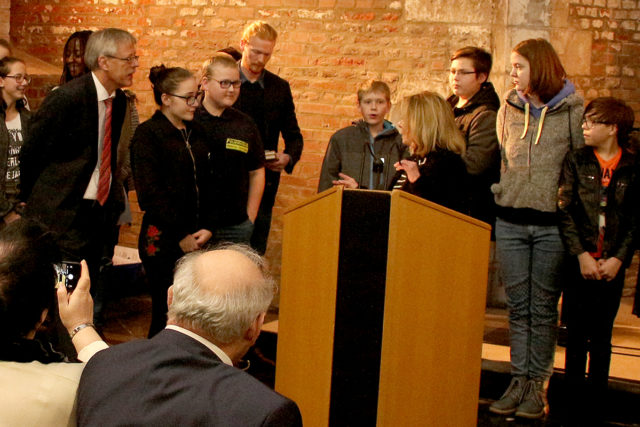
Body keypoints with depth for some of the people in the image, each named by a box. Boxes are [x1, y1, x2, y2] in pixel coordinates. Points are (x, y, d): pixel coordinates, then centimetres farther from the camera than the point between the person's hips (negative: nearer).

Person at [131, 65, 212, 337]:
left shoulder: (195, 134, 14)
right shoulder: (148, 134, -5)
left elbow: (207, 185, 13)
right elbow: (151, 193, -11)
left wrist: (207, 228, -2)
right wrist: (181, 236, -11)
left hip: (195, 239, 6)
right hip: (163, 240, -6)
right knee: (166, 314, -4)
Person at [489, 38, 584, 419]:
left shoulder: (573, 110, -3)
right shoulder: (509, 109, 9)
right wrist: (499, 195, 12)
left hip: (552, 224, -4)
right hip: (511, 221, 4)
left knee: (544, 308, 4)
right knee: (518, 306, 8)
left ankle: (538, 385, 12)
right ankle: (520, 380, 15)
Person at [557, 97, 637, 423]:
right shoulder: (576, 161, 3)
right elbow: (565, 211, -2)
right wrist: (581, 255, -11)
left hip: (612, 265, 0)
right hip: (580, 262, 0)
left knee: (601, 337, 7)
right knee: (577, 335, 4)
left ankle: (595, 405, 16)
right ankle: (574, 405, 13)